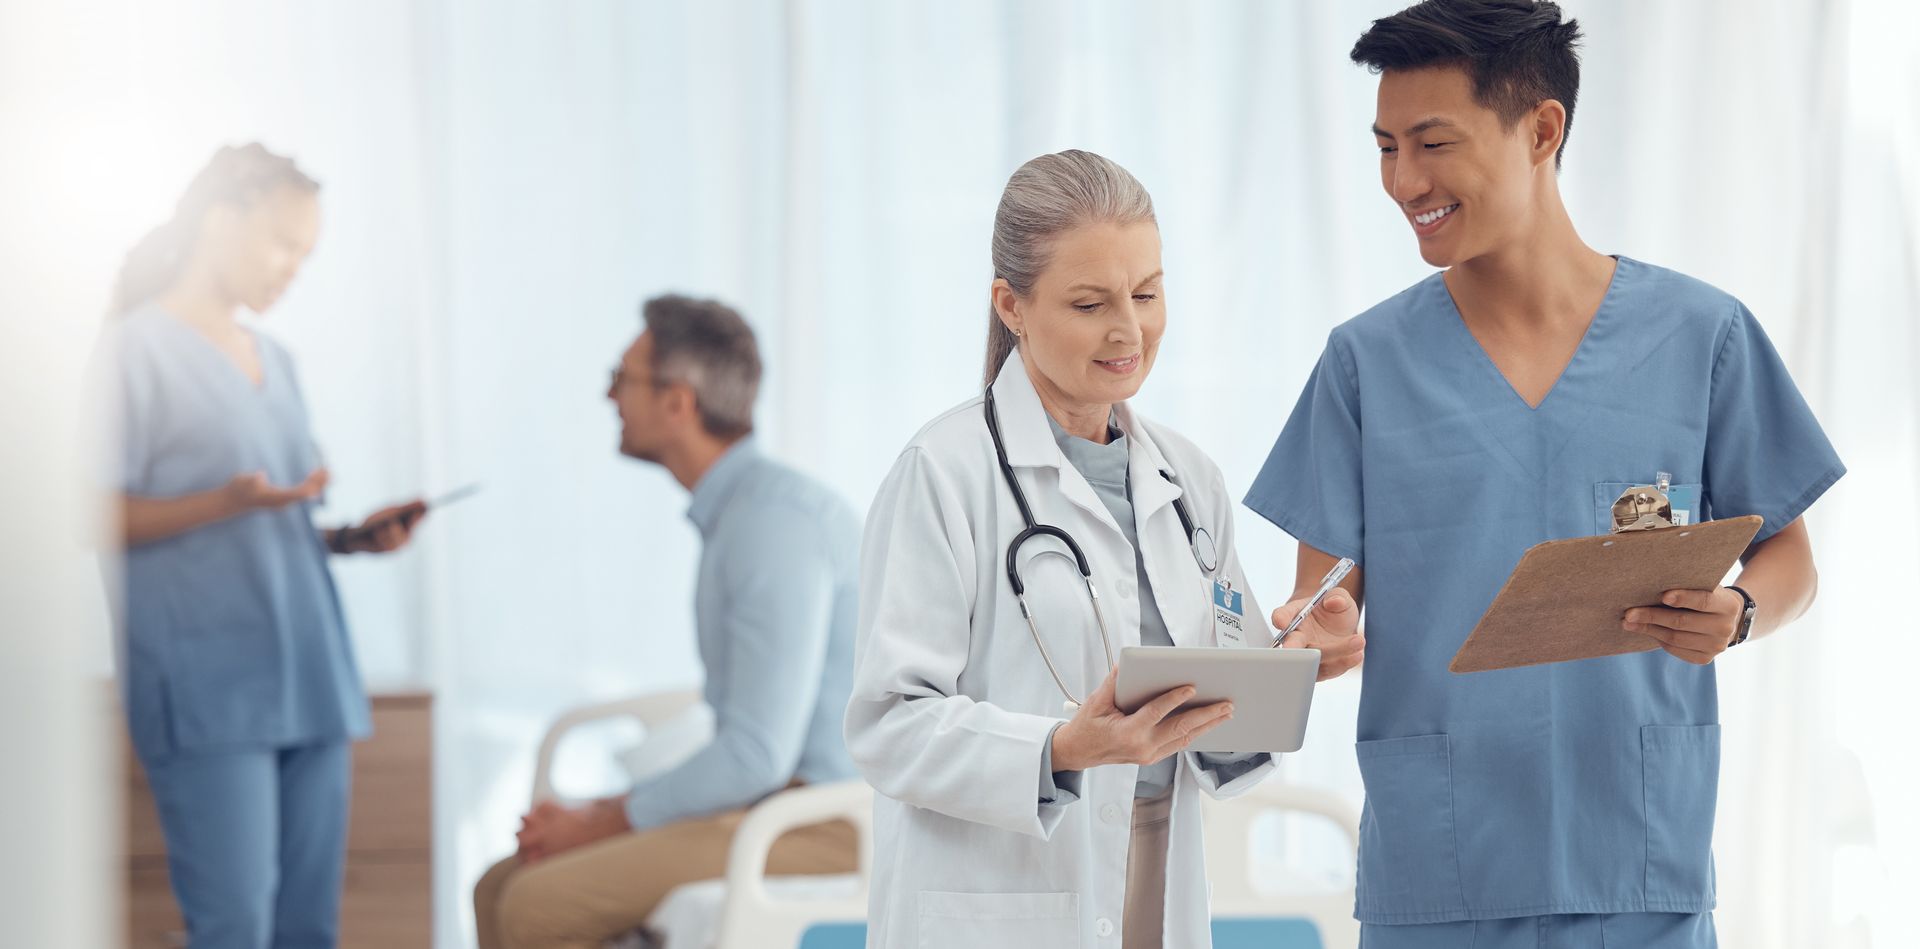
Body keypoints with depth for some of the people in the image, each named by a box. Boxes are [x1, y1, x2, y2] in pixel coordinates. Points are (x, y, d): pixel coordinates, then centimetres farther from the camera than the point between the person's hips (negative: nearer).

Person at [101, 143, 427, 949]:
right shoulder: (135, 348, -2)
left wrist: (354, 536, 8)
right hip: (207, 685, -8)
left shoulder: (273, 361, 21)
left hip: (309, 678, 8)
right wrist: (225, 503, -22)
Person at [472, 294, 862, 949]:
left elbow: (758, 755, -22)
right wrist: (611, 816, 9)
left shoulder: (774, 525, -19)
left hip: (820, 823, -10)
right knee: (502, 893, 3)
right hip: (769, 805, 10)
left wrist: (607, 821, -10)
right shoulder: (740, 512, 16)